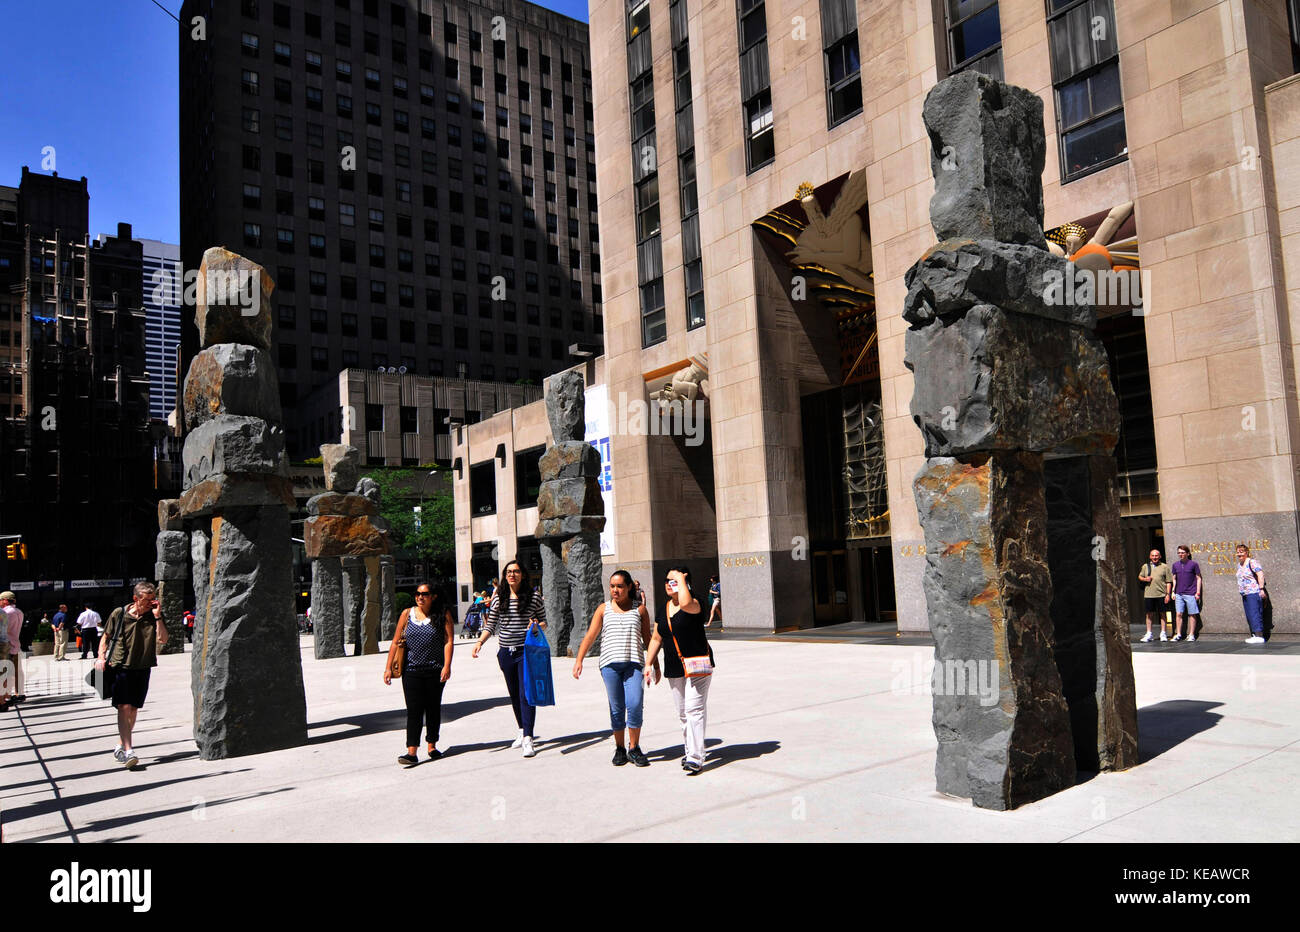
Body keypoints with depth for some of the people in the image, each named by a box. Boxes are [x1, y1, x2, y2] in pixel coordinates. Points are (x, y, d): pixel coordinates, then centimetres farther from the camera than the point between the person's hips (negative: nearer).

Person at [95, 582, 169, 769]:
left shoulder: (154, 616, 0)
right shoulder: (119, 614, -2)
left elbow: (162, 639, -12)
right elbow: (106, 636, 11)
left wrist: (158, 616, -16)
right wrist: (101, 656, -3)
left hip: (142, 668, 3)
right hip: (121, 666, -3)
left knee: (133, 710, 10)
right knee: (124, 708, -13)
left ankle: (121, 746, 27)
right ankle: (128, 751, -18)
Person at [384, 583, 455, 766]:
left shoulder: (443, 614, 0)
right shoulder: (407, 614, 6)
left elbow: (449, 641, -7)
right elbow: (395, 642, 9)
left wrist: (447, 666, -16)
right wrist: (388, 667, 5)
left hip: (435, 671, -1)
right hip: (411, 671, 1)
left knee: (433, 709, 10)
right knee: (414, 710, -6)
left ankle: (432, 746, 24)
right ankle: (411, 751, -7)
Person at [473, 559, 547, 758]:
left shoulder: (533, 596, 0)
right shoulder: (499, 598, 7)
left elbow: (544, 622, 7)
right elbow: (490, 625, 10)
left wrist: (537, 626, -15)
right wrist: (480, 642, -6)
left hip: (526, 651, -4)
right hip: (505, 652, 4)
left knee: (526, 694, -11)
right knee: (514, 695, 13)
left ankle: (528, 739, -13)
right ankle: (522, 730, 29)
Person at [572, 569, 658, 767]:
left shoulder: (639, 609, 10)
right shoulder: (603, 609, 9)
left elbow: (648, 639, 13)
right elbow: (590, 636, 3)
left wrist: (655, 665, 13)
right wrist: (579, 660, -7)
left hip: (633, 663, -1)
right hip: (610, 663, 1)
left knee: (635, 704, -12)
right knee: (616, 707, 3)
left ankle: (634, 748, 2)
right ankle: (619, 749, 17)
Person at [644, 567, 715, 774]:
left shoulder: (694, 605, -10)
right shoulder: (664, 609, 12)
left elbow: (685, 603, -36)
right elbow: (656, 639, 18)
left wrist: (681, 579, -21)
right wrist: (648, 664, 12)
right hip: (674, 669, 7)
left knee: (694, 709, -12)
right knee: (683, 712, 11)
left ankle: (695, 757, -12)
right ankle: (690, 751, 23)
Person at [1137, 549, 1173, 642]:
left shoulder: (1164, 567, 4)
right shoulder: (1145, 566, 11)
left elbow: (1168, 582, 2)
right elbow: (1140, 576, 22)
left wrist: (1168, 594, -5)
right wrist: (1145, 579, -1)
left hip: (1161, 594, -2)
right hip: (1149, 594, 2)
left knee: (1162, 613, 5)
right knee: (1149, 614, 5)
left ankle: (1163, 634, 12)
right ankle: (1148, 634, 10)